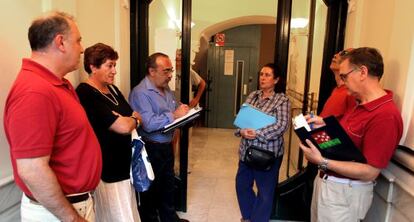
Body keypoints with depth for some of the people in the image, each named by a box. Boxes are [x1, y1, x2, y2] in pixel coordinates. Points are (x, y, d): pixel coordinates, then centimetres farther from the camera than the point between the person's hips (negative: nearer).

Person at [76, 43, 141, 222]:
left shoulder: (112, 89, 10)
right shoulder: (85, 94, -18)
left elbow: (138, 119, 11)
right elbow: (123, 126, -23)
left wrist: (128, 120, -10)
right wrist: (134, 119, -2)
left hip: (124, 165, 8)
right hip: (106, 171, -8)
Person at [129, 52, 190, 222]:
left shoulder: (166, 90, 9)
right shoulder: (140, 93, -20)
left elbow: (175, 112, 17)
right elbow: (148, 124, -29)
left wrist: (184, 113, -4)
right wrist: (174, 115, -24)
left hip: (166, 146, 9)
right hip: (151, 149, -8)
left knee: (168, 186, 23)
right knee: (151, 190, 10)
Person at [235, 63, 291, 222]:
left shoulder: (282, 100, -8)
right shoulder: (252, 96, 8)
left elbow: (282, 125, -18)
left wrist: (258, 134, -24)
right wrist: (242, 131, -15)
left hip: (268, 152, -6)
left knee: (265, 191, 7)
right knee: (242, 184, 18)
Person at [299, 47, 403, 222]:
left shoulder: (385, 116, -27)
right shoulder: (360, 104, 5)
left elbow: (369, 172, -25)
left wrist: (323, 162, -29)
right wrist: (325, 126, 2)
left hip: (345, 192, -9)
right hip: (326, 181, 9)